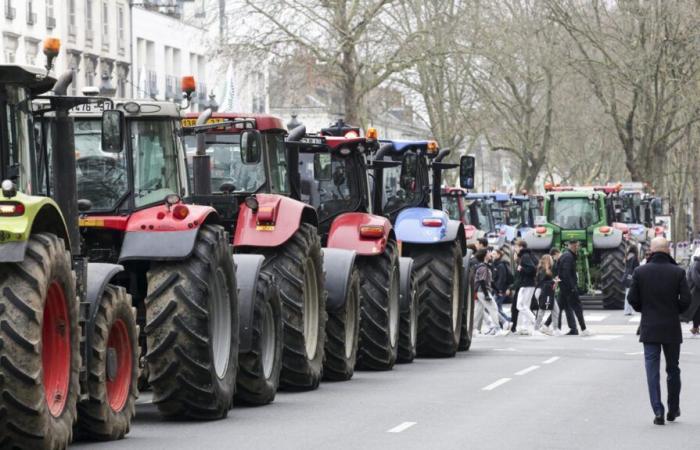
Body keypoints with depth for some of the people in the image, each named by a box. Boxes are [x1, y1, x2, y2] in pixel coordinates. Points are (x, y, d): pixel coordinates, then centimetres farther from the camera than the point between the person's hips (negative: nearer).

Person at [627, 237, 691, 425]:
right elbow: (685, 300, -8)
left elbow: (632, 299, -3)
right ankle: (673, 410, 21)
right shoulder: (678, 272, -7)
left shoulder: (640, 272, -4)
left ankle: (658, 411, -7)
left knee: (652, 371, 1)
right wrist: (674, 311, 11)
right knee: (673, 369, 14)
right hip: (672, 328, 0)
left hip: (649, 329, 0)